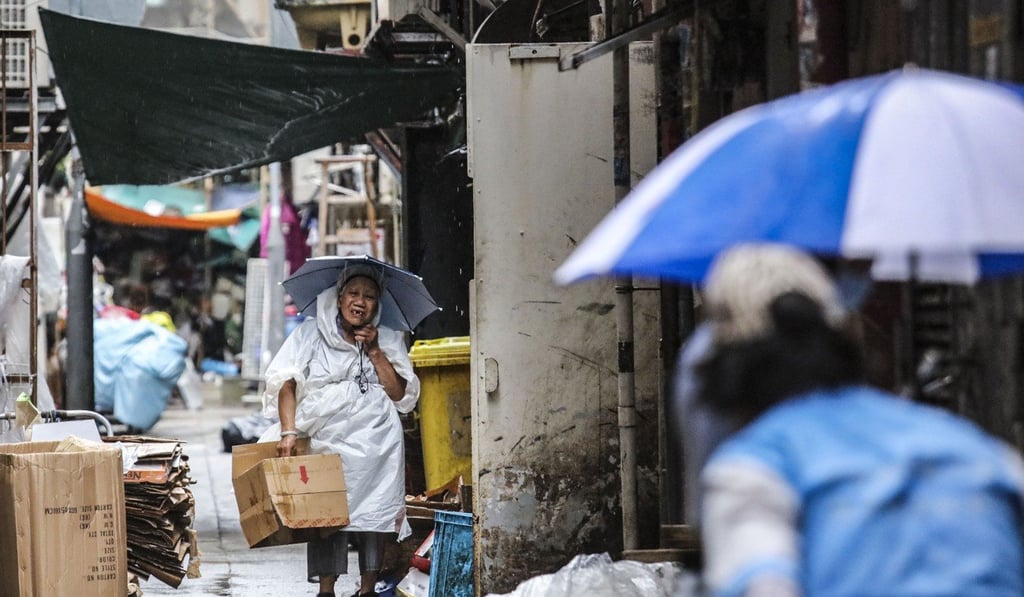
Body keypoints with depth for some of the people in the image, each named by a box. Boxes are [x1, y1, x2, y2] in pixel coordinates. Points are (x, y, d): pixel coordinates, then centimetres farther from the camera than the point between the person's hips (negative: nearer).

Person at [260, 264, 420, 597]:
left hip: (376, 443, 1)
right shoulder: (311, 334, 8)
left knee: (372, 512, -4)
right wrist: (288, 432, -13)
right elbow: (286, 383, -1)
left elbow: (401, 395, 3)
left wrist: (374, 352, -3)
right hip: (327, 440, -1)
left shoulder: (388, 341, 13)